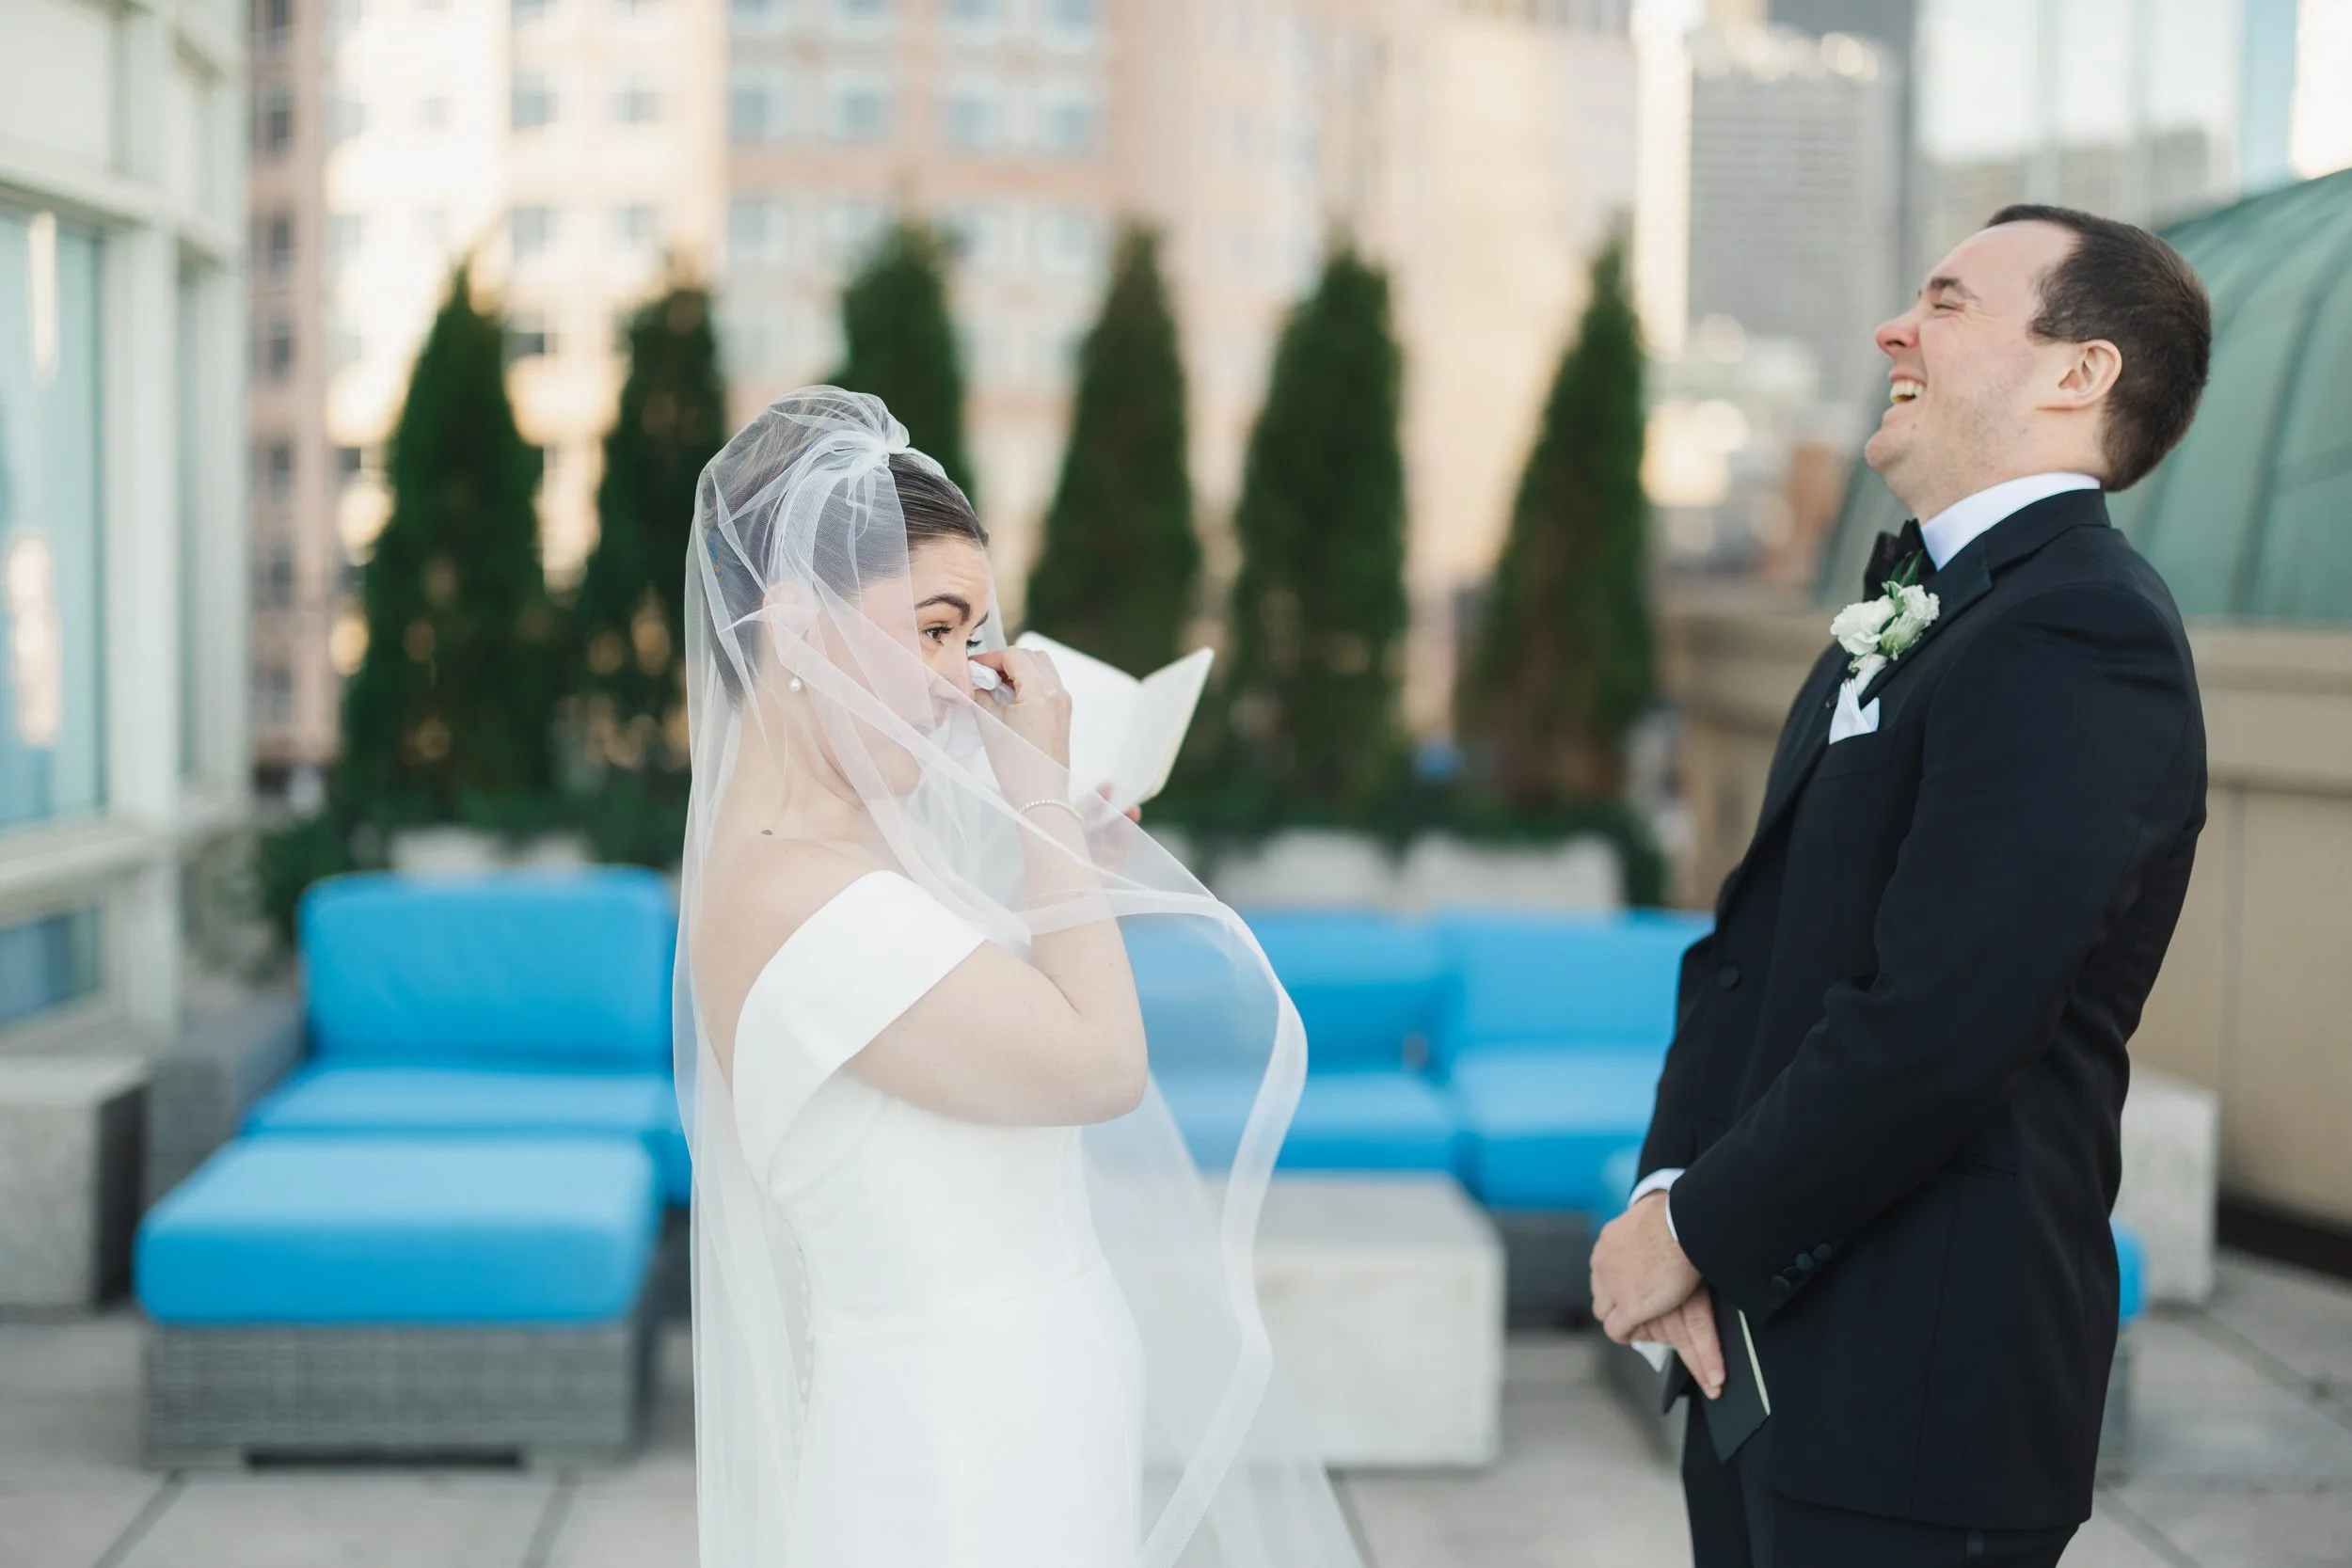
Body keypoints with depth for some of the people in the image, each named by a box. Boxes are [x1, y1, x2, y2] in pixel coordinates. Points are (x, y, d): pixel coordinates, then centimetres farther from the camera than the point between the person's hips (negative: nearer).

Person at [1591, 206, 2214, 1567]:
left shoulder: (2083, 635, -17)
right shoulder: (1902, 618, 13)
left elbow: (1935, 1024, -24)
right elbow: (1753, 948, 11)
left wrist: (1701, 1233, -13)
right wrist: (1672, 1193, -4)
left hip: (1913, 1389, -8)